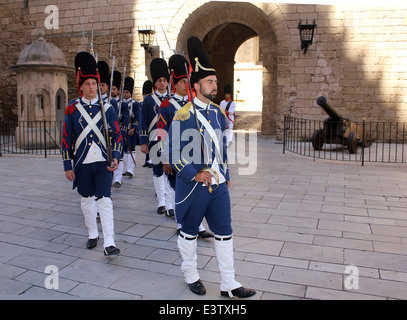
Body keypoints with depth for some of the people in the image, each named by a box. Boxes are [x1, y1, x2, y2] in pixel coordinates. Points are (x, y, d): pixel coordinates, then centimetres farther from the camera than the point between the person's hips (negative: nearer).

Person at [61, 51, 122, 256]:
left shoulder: (107, 108, 2)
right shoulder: (72, 109, 1)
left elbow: (117, 135, 3)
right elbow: (66, 139, 2)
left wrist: (116, 157, -11)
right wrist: (68, 166, 0)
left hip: (103, 162, -1)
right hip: (82, 164, 1)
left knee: (104, 199, -8)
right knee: (87, 200, 14)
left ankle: (109, 243, -8)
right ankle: (92, 234, 33)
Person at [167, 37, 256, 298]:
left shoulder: (219, 113, 8)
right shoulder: (183, 117, -12)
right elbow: (175, 155, -11)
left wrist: (226, 176, 16)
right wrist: (195, 176, -21)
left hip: (219, 184, 6)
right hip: (193, 186, -6)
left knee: (225, 233, 9)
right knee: (189, 232, 12)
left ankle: (229, 285, 22)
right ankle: (191, 276, 34)